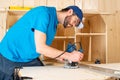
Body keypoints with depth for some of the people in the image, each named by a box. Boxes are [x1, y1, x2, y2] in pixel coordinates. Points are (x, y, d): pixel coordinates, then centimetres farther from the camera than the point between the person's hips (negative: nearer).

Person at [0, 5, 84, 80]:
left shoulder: (54, 24, 6)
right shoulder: (43, 13, -22)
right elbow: (40, 48, -28)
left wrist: (59, 56, -7)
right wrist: (69, 56, -24)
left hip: (30, 59, 8)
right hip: (10, 58, -8)